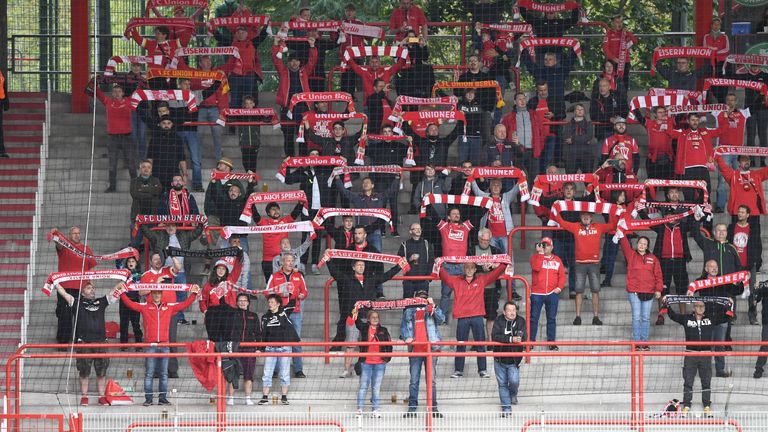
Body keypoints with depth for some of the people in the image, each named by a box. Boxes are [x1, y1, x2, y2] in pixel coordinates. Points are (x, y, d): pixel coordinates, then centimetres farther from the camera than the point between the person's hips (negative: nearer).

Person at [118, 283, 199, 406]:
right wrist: (122, 293, -4)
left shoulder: (169, 307, 12)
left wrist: (194, 294, 7)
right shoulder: (145, 307, 8)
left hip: (164, 345, 2)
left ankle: (162, 398, 9)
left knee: (164, 374, 4)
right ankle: (148, 399, -1)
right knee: (149, 374, -2)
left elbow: (185, 304, 13)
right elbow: (130, 304, 4)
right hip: (150, 346, -2)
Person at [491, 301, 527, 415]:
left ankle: (513, 394, 26)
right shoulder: (499, 321, -9)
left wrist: (519, 338, -34)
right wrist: (510, 339, -32)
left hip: (513, 360, 0)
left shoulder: (520, 321, -4)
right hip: (500, 359, 0)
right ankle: (506, 408, 17)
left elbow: (524, 338, -10)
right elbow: (494, 336, -22)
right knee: (502, 384, 6)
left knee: (514, 381, -10)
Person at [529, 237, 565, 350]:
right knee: (534, 318, -1)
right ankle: (531, 341, 5)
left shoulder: (557, 260, 11)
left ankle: (551, 342, 10)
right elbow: (536, 267, -16)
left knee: (552, 319, 5)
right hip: (537, 293, -2)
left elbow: (562, 275, 9)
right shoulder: (535, 257, 3)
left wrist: (559, 287, -6)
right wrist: (540, 253, -14)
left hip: (552, 294, 2)